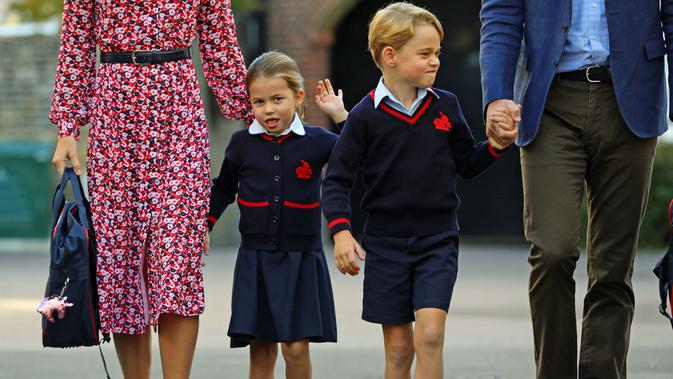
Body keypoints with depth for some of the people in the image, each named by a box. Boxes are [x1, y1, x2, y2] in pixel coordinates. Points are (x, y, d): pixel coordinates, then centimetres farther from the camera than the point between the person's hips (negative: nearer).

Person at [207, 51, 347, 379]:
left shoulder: (316, 142, -1)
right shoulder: (242, 143, 3)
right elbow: (223, 189, 17)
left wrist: (340, 115, -10)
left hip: (301, 260, -1)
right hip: (255, 259, 1)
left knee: (296, 348, -6)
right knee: (261, 349, 2)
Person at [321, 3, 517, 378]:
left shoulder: (446, 105, 1)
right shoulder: (366, 116, -6)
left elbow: (467, 164, 12)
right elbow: (337, 180, -4)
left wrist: (498, 145, -6)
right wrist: (340, 231, -16)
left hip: (438, 238, 1)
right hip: (386, 242, -1)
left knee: (430, 334, -15)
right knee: (398, 347, 6)